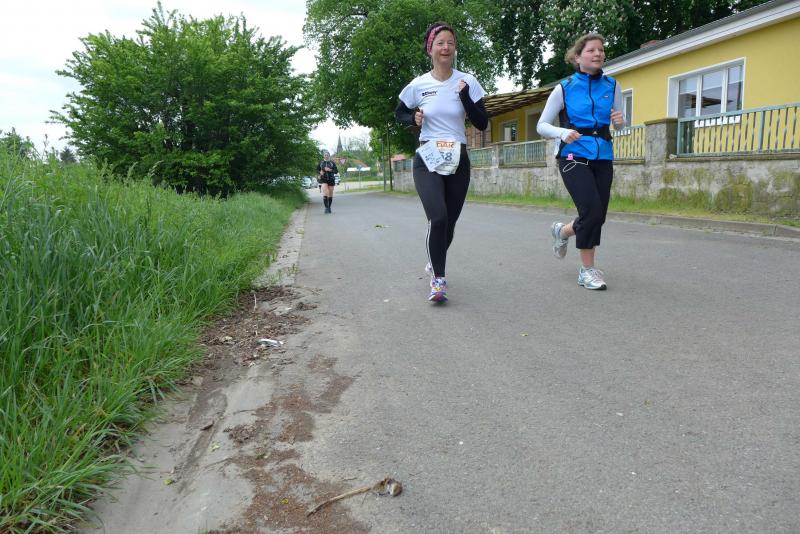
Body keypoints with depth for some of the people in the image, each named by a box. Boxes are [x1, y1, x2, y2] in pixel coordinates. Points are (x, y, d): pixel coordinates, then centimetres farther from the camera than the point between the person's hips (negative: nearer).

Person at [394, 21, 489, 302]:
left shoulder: (467, 82, -1)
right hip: (427, 160, -2)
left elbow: (482, 124, -4)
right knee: (438, 218, -21)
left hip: (458, 161, 2)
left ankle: (435, 262, 40)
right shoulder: (418, 85, -2)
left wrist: (464, 95, -16)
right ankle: (438, 279, -7)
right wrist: (413, 118, -6)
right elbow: (399, 113, 15)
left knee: (450, 221, 10)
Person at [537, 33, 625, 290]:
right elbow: (542, 126, 0)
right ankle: (587, 269, 0)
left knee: (598, 216, 4)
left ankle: (562, 231, 37)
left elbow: (619, 124, 17)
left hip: (603, 157, 4)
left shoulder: (612, 86, 8)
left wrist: (620, 121, -7)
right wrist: (562, 133, -19)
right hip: (574, 157, -4)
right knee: (592, 211, -17)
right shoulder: (564, 88, -1)